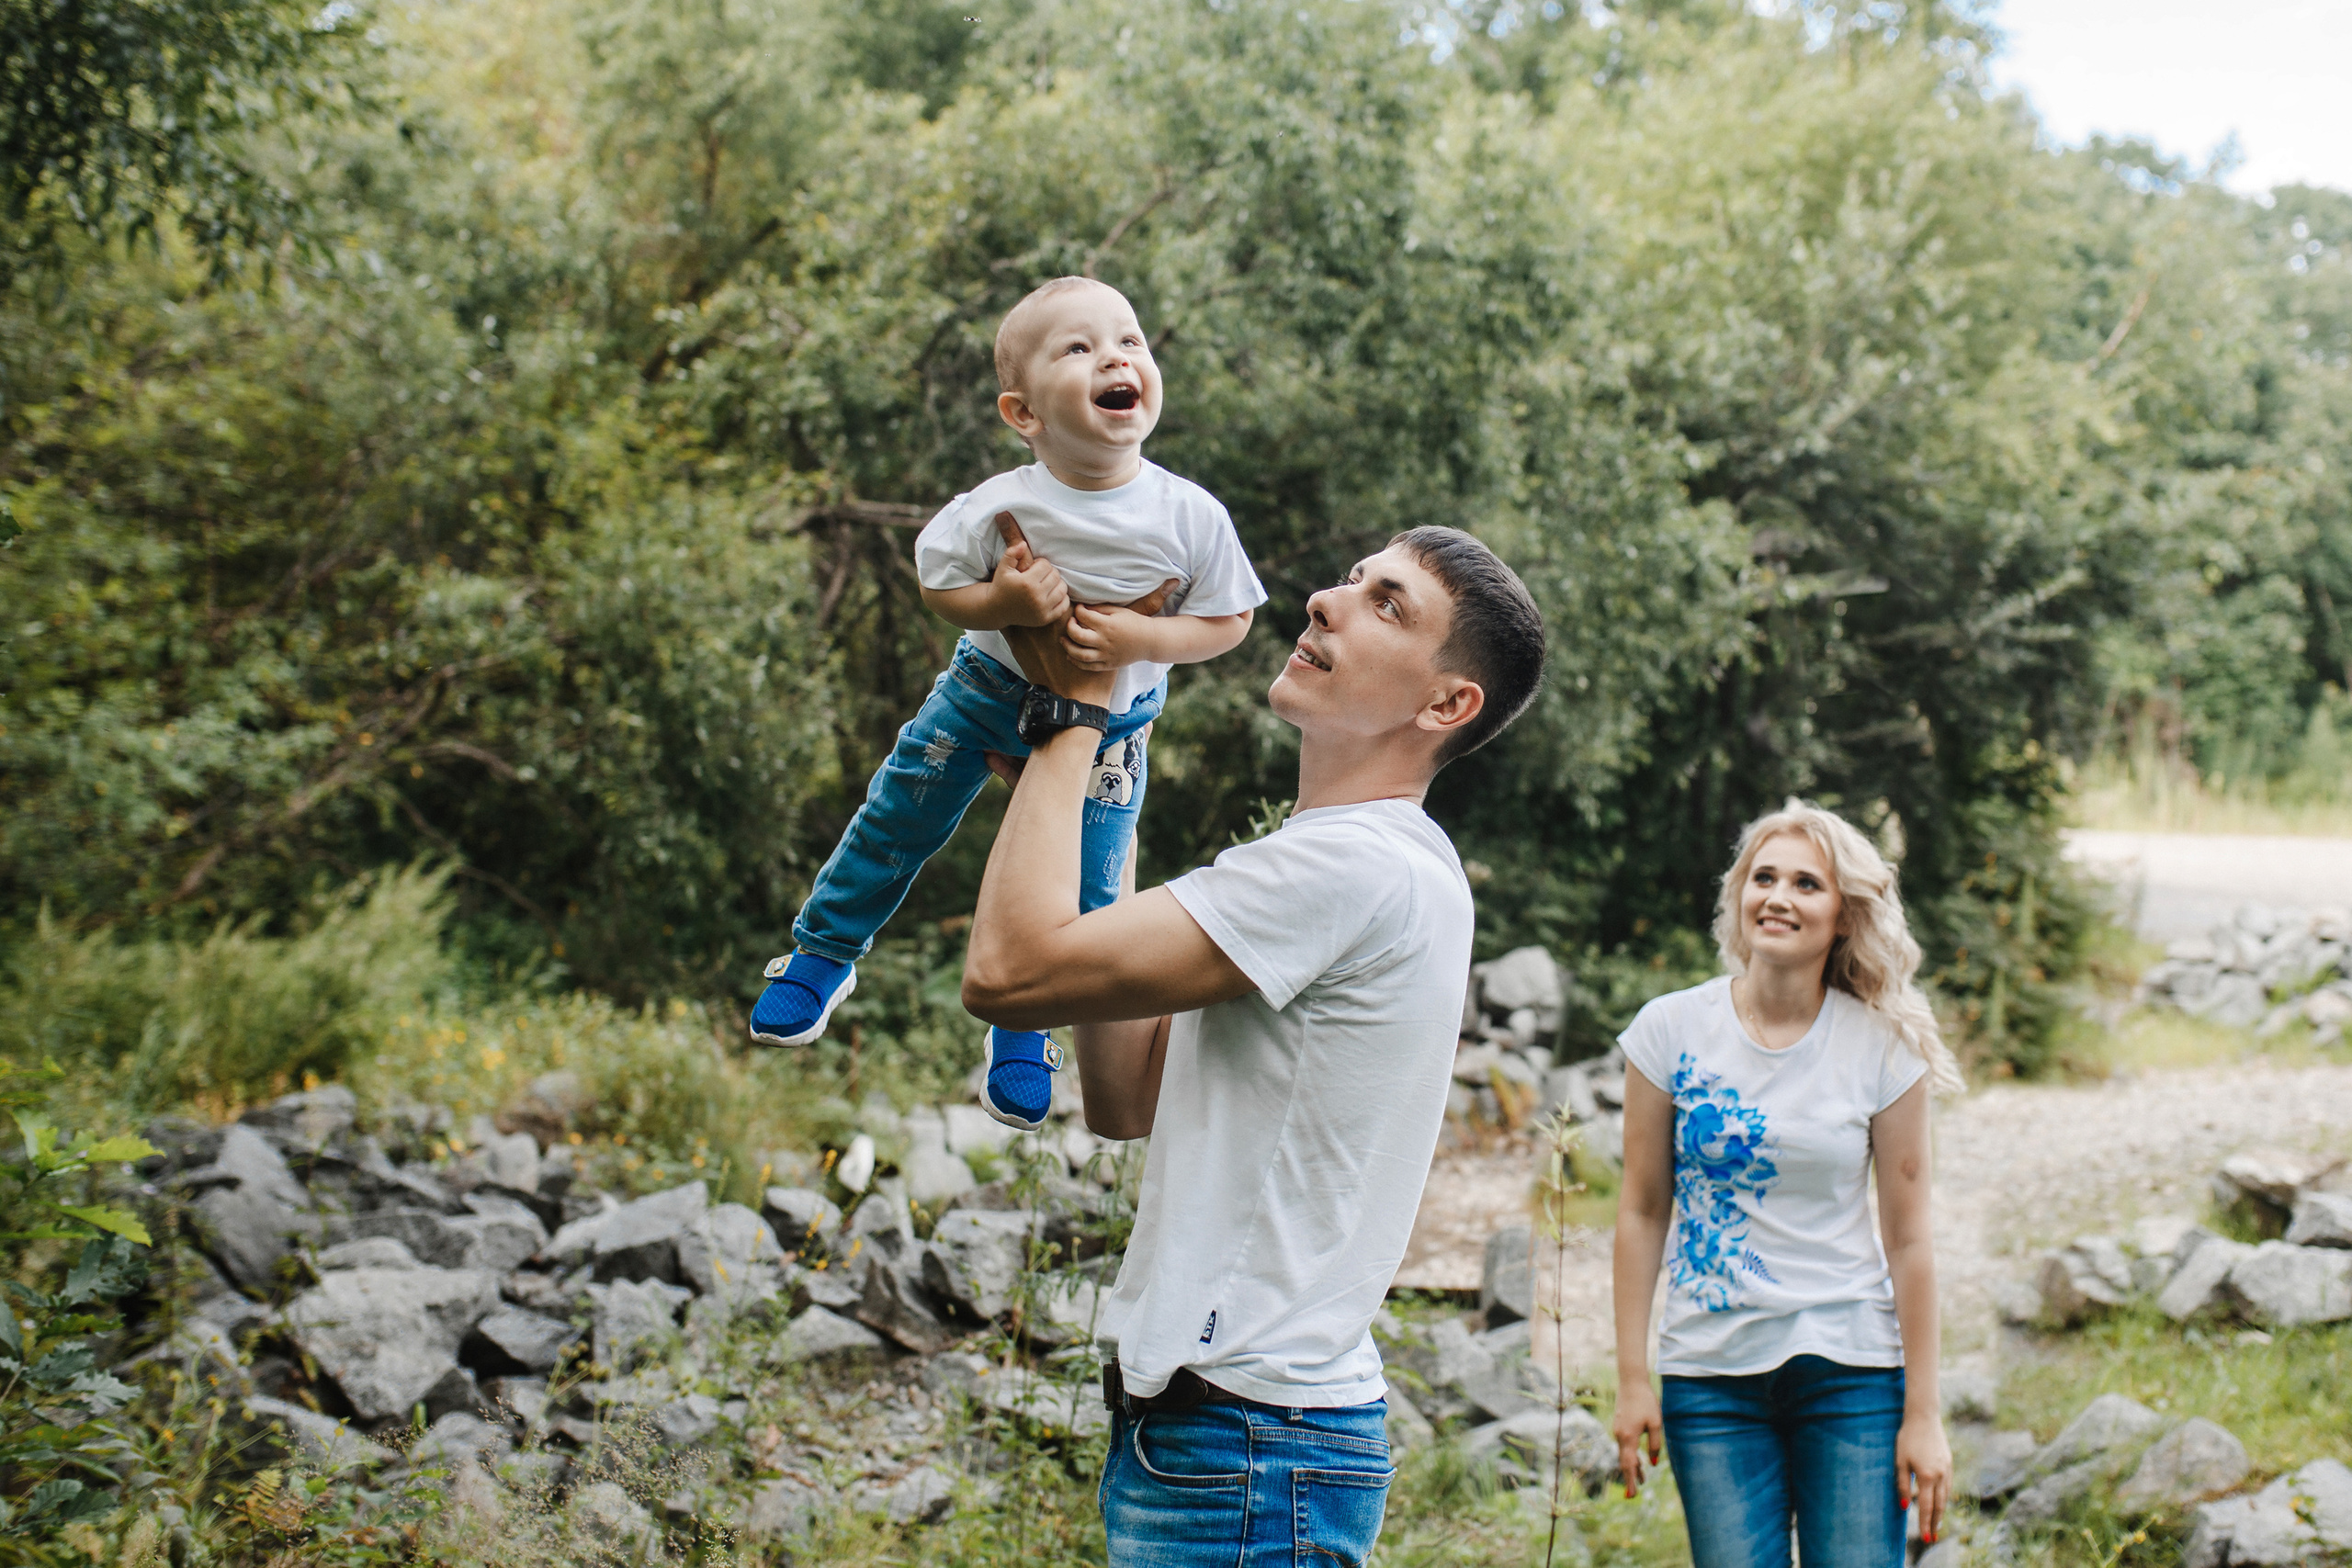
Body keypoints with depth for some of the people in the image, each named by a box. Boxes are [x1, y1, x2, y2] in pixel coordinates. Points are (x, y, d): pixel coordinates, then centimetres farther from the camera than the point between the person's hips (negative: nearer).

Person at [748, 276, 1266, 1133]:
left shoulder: (1193, 517, -26)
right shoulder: (999, 507, -26)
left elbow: (1229, 620, -14)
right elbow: (937, 582, -11)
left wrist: (1140, 639, -31)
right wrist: (1001, 603, -32)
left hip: (1107, 725, 0)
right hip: (987, 690, 0)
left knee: (1079, 889, 6)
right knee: (895, 823, 11)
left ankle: (1024, 1029, 34)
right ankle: (823, 956, 37)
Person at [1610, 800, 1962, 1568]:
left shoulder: (1883, 1047, -3)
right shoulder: (1670, 1030, -1)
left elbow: (1909, 1237, 0)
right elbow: (1642, 1212, 4)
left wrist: (1922, 1413, -1)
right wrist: (1632, 1378, 2)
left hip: (1852, 1370, 0)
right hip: (1711, 1374, 1)